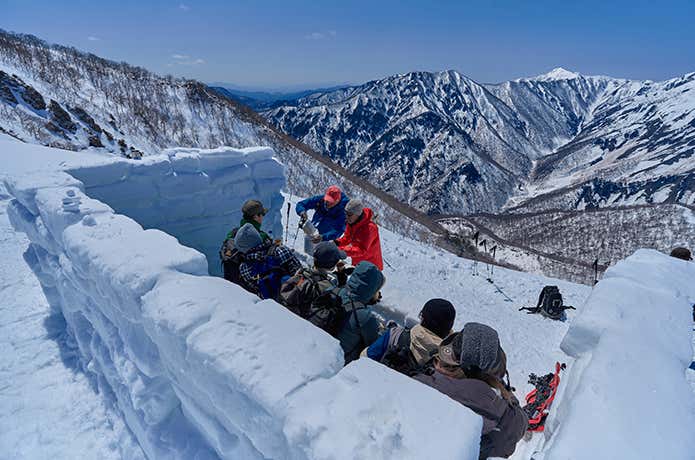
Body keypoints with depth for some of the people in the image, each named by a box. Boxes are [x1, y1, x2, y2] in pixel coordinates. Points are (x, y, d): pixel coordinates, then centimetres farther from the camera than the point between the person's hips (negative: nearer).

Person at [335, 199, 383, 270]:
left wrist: (342, 250, -41)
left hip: (371, 265, -8)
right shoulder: (352, 222, -5)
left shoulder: (369, 228, -30)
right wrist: (336, 242, -14)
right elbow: (347, 238, 7)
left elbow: (361, 250, -34)